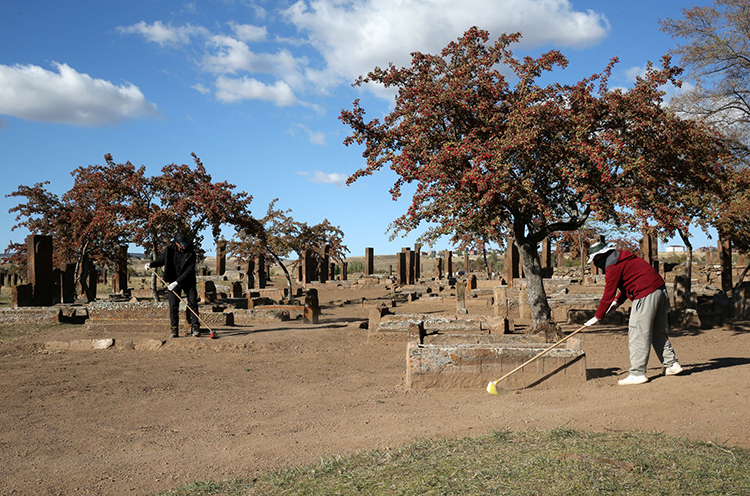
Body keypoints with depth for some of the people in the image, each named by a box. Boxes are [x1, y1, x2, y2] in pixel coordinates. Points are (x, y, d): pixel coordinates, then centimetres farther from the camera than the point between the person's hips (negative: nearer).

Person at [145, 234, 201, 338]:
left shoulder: (191, 253, -15)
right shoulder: (169, 250, -5)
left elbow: (189, 271, -19)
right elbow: (161, 260, 13)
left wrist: (177, 282, -25)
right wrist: (151, 265, -6)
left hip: (188, 281, -2)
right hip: (173, 281, 2)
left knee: (193, 303, -5)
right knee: (173, 306, -4)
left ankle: (195, 327, 2)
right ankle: (174, 330, 0)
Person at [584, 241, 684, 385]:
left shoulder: (613, 268, -10)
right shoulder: (623, 257, 19)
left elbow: (608, 295, -8)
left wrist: (597, 317, 0)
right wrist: (617, 301, 23)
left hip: (646, 295, -10)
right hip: (660, 288, 10)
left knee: (637, 335, -6)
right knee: (659, 332, 18)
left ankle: (637, 373, -6)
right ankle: (672, 364, 22)